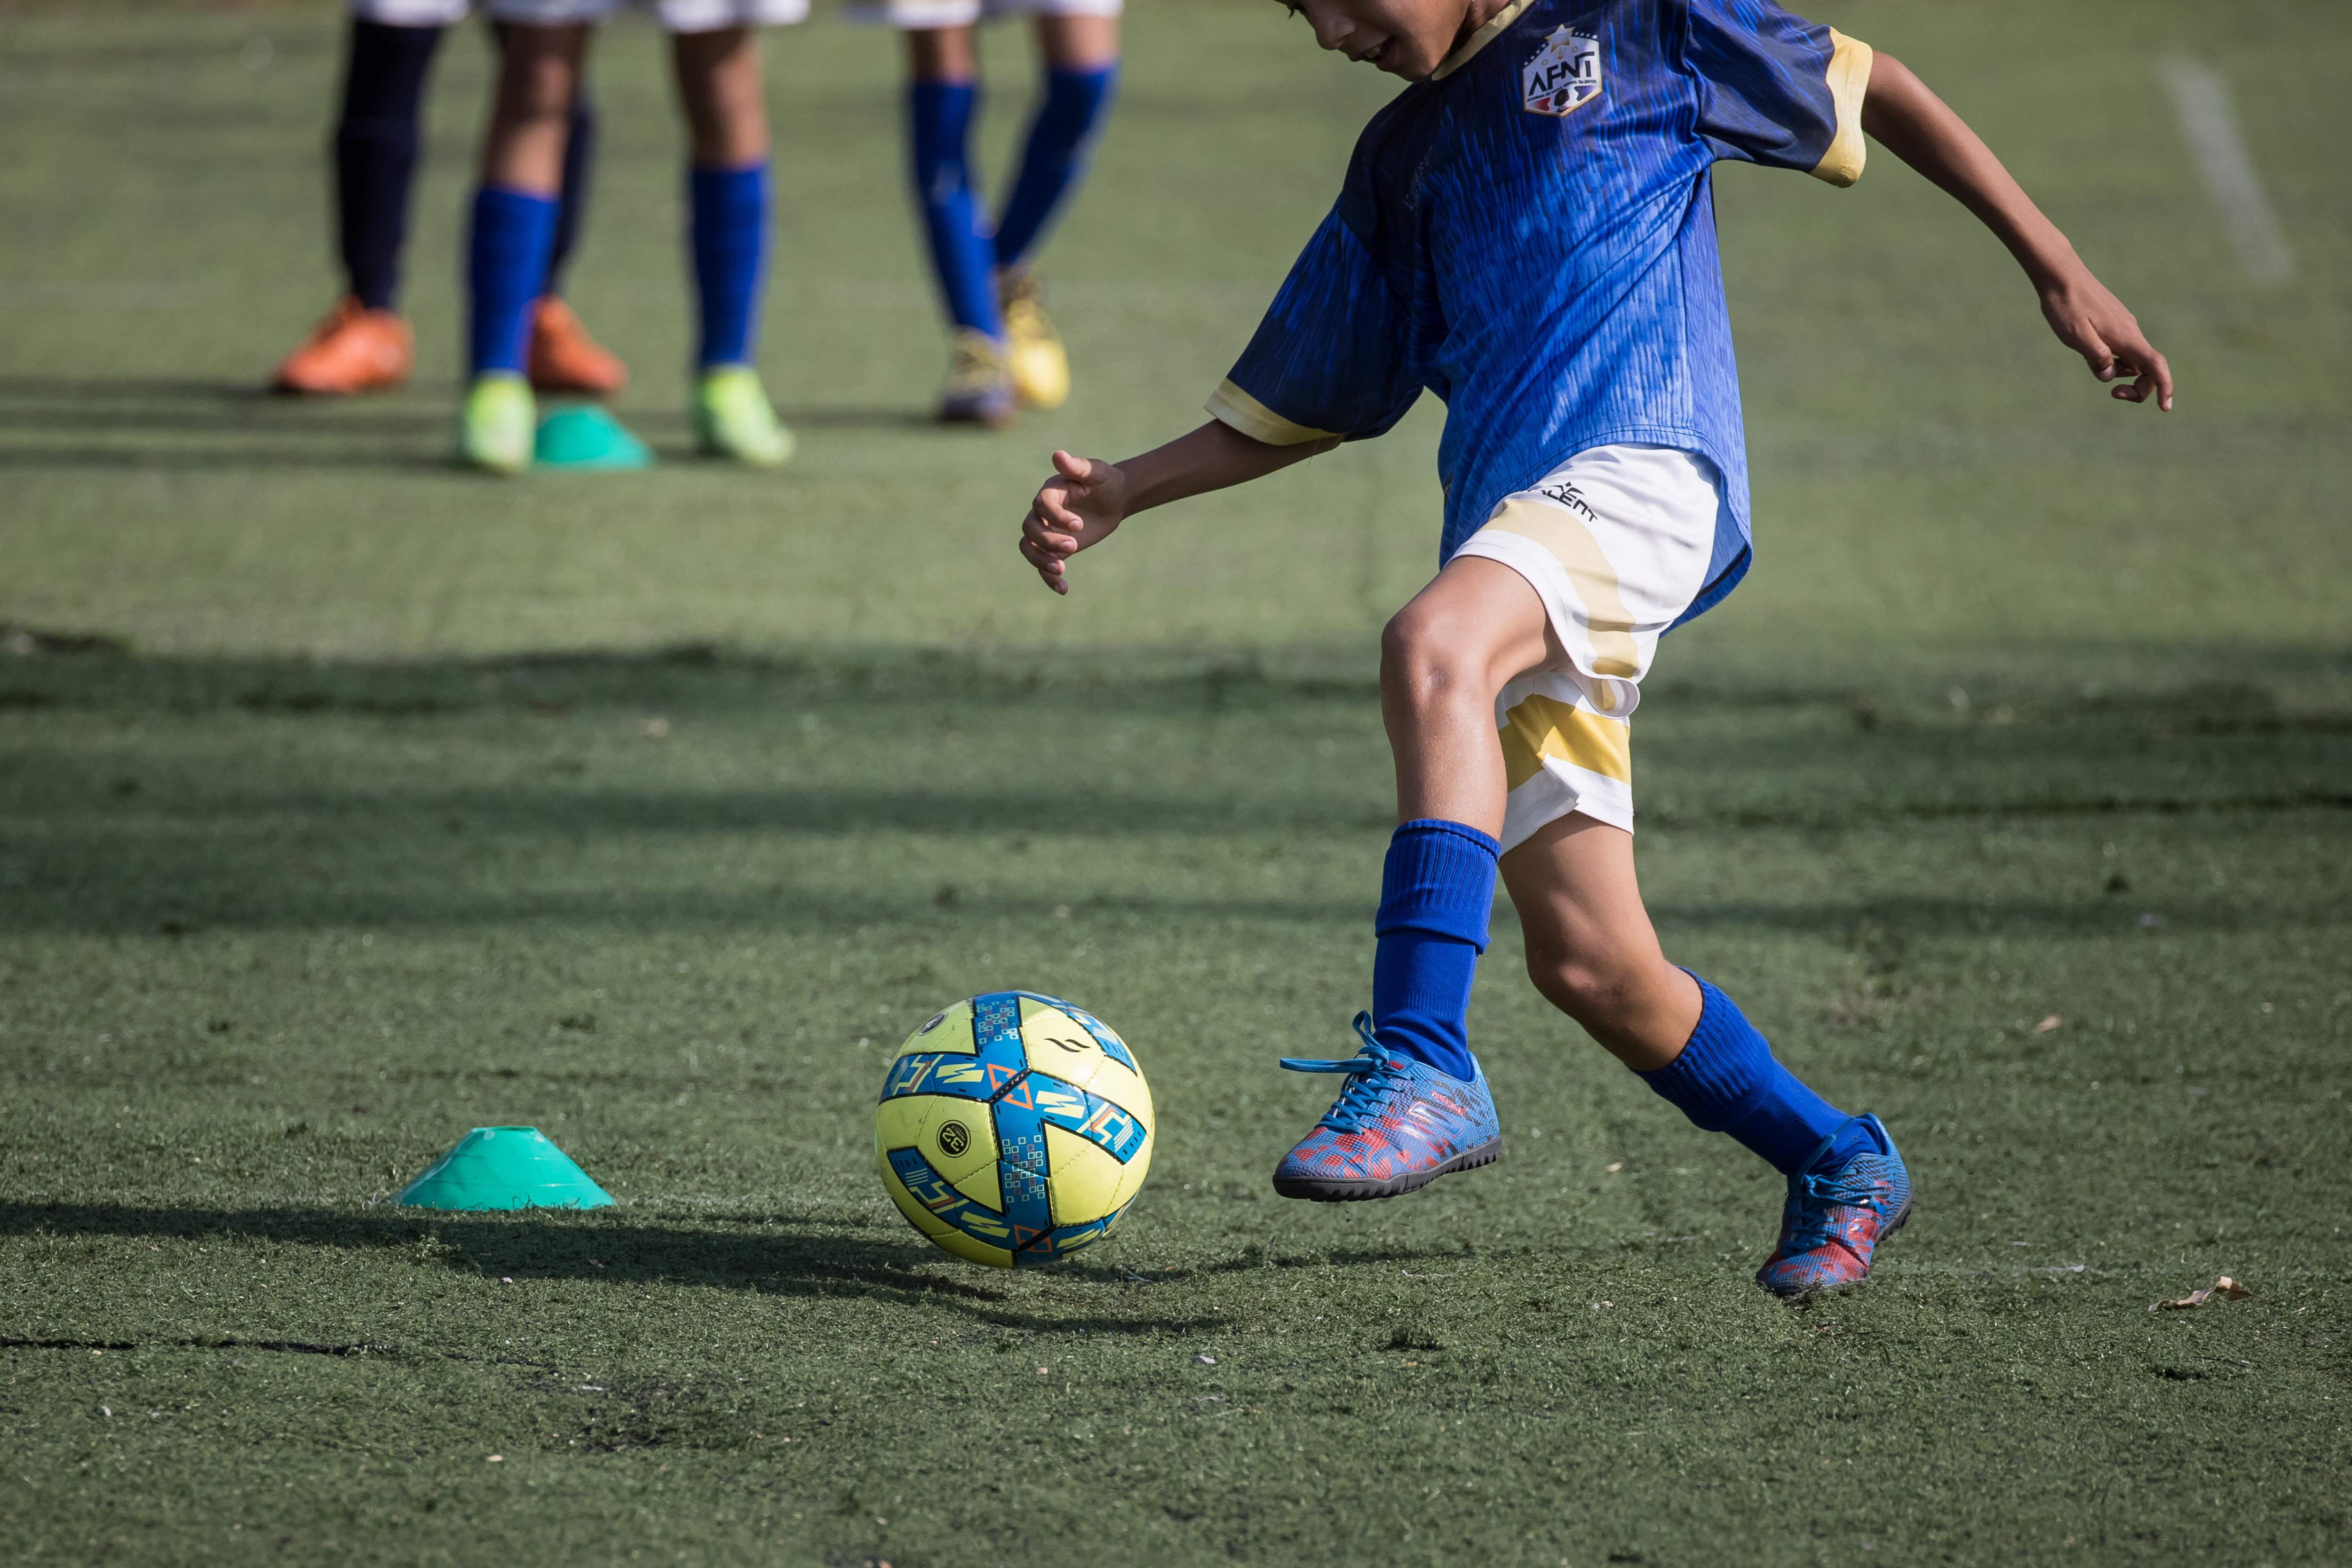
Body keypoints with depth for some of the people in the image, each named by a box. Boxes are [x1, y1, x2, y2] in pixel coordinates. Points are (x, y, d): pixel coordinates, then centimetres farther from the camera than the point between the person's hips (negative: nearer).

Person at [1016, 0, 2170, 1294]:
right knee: (1589, 966, 0)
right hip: (1514, 527, 7)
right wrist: (1123, 493, 17)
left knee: (1431, 647, -36)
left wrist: (2056, 269, 8)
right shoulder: (1401, 159, 25)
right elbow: (1303, 406, 31)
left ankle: (1425, 1070, -41)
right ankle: (1838, 1165, 22)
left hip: (1640, 463, -7)